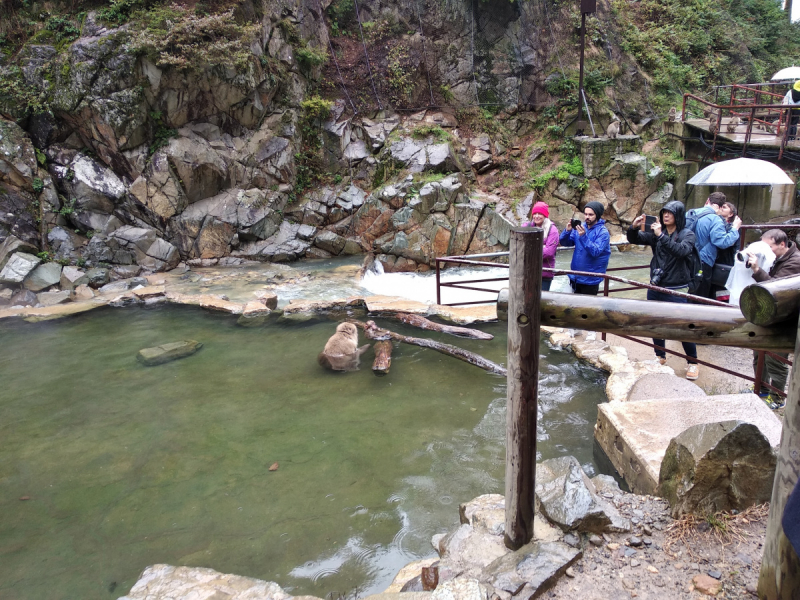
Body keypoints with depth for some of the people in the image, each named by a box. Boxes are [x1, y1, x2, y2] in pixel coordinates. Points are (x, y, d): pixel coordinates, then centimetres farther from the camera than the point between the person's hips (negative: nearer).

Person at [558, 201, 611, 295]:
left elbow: (595, 252, -26)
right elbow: (564, 242, -1)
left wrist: (583, 236, -34)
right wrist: (568, 231, -20)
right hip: (575, 277, 5)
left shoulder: (603, 232, -13)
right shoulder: (580, 227, 3)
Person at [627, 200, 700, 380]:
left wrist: (661, 236, -31)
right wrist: (634, 227, -19)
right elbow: (635, 239, 2)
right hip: (656, 287, 5)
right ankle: (660, 355, 34)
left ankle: (693, 363, 14)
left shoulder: (687, 234, -6)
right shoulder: (657, 232, 5)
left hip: (677, 290, -5)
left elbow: (682, 251, -25)